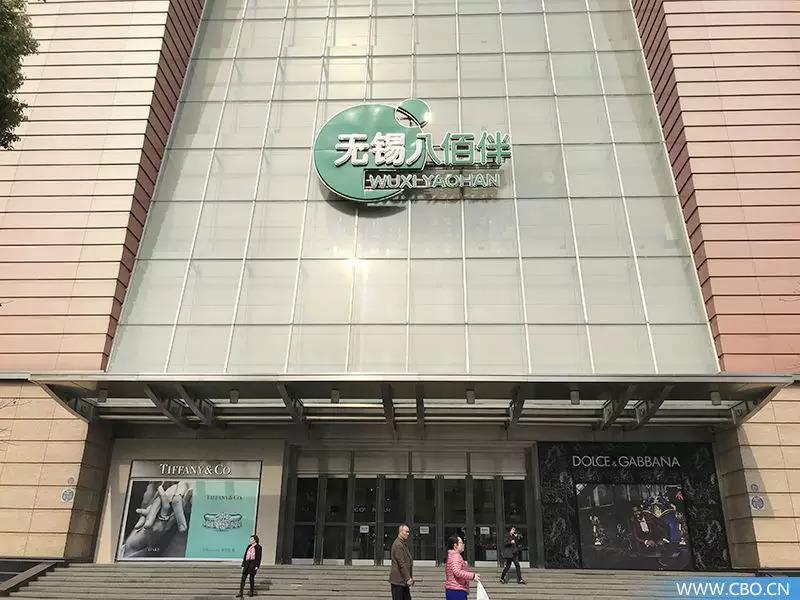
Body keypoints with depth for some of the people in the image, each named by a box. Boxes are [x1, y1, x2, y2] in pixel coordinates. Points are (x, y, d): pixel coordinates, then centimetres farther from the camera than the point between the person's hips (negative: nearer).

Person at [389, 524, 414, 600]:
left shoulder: (404, 544, 16)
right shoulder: (397, 544, -16)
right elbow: (401, 563, -19)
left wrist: (410, 577, 13)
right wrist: (408, 578, -17)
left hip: (404, 580, 10)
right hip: (398, 580, -10)